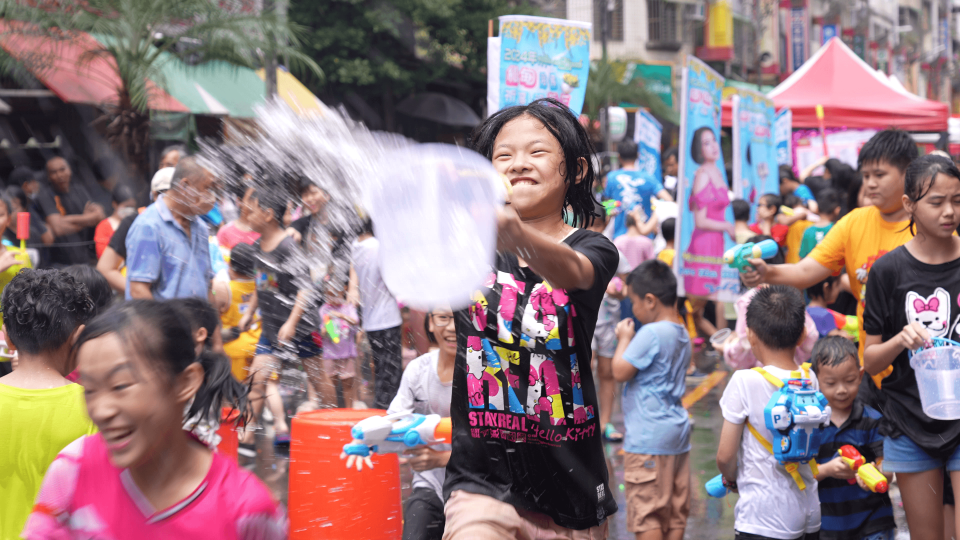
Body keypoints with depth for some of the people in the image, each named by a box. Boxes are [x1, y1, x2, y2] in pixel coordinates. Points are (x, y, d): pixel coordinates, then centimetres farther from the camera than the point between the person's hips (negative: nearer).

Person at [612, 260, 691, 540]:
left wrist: (624, 338, -3)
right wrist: (632, 339, 12)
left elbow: (620, 371, -17)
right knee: (676, 512, 11)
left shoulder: (651, 333, -18)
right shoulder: (682, 334, 11)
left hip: (649, 440, -9)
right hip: (678, 433, 9)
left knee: (646, 512, -3)